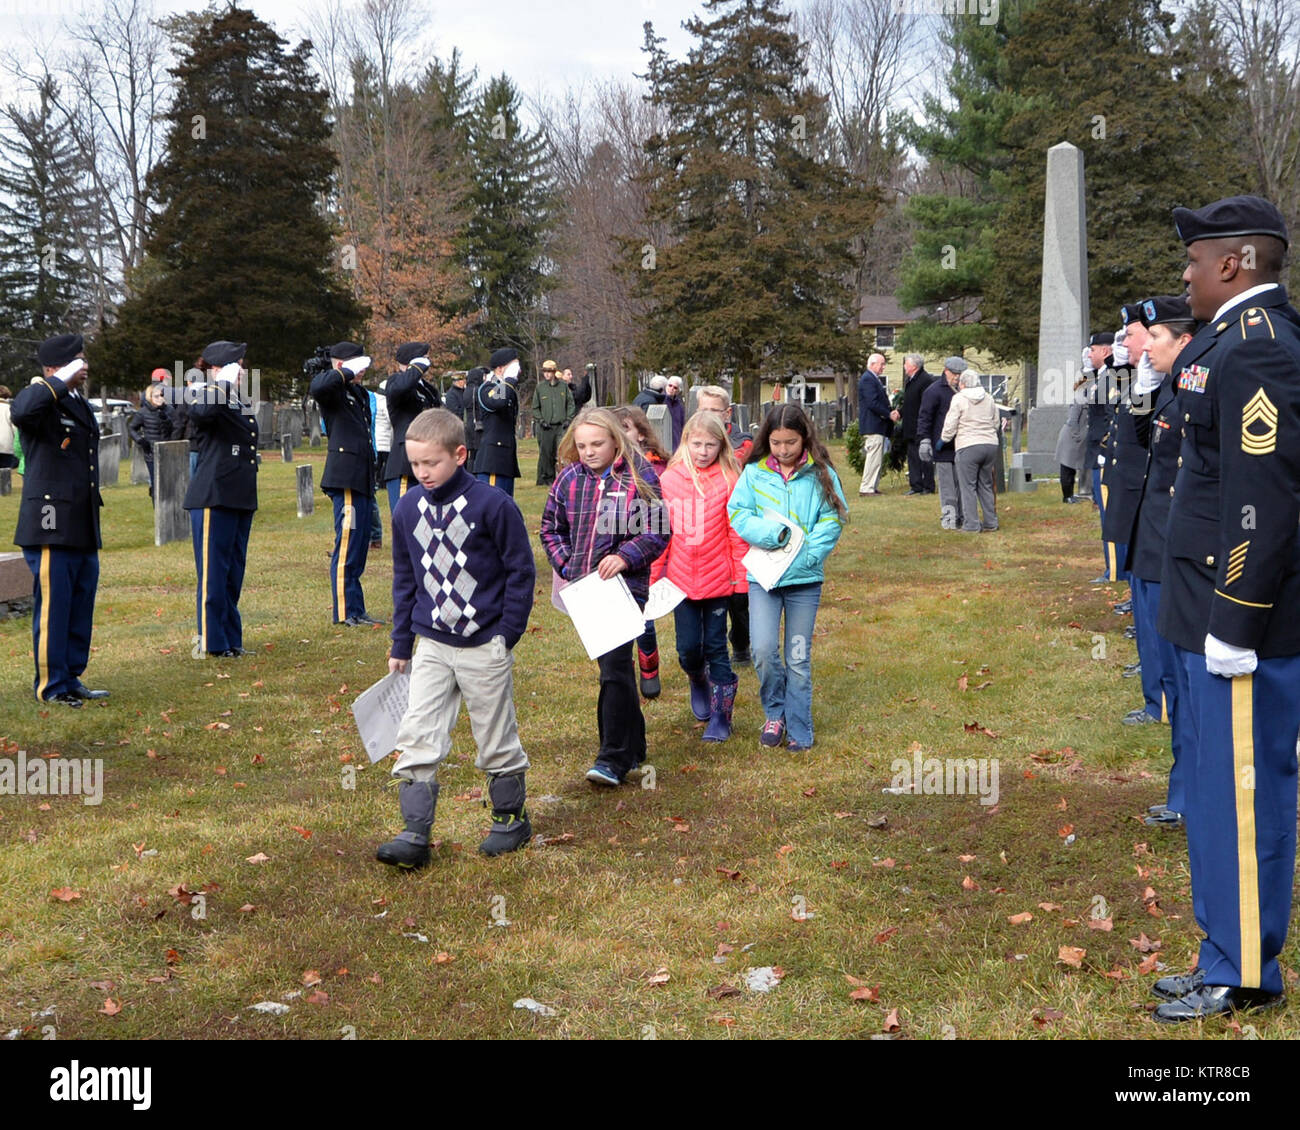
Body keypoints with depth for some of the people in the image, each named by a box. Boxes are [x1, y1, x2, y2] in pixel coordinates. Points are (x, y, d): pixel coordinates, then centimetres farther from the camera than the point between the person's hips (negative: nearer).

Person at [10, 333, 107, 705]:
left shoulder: (79, 404, 19)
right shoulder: (41, 400, -9)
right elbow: (20, 412, -36)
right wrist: (61, 382, -24)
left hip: (83, 528, 9)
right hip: (52, 527, -9)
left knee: (81, 607, 12)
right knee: (53, 606, -2)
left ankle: (71, 679, 22)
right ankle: (51, 686, 7)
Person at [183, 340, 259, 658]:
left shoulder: (241, 404, 18)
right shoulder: (203, 396, -8)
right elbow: (202, 411, -35)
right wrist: (225, 383, -23)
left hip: (241, 497, 8)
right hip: (213, 497, -8)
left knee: (234, 572, 12)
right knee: (213, 570, -3)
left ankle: (231, 639, 20)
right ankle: (211, 641, 4)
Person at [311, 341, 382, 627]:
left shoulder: (358, 393, 20)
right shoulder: (332, 389, -6)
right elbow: (318, 387, -31)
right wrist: (348, 372, -20)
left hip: (361, 477, 9)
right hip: (345, 477, -9)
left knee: (359, 546, 12)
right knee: (347, 545, -7)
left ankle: (357, 611, 18)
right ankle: (345, 612, -2)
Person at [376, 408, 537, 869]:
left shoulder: (492, 505, -13)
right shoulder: (407, 508, 2)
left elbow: (521, 571, -5)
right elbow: (405, 579, 13)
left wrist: (507, 633, -8)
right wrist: (401, 645, 12)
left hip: (485, 645, -4)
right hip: (431, 644, 4)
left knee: (497, 739, 9)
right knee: (416, 737, -3)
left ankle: (511, 817, 29)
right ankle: (415, 834, 1)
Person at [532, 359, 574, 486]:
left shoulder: (563, 386, 7)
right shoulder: (539, 387, 5)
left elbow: (570, 404, 11)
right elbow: (535, 407, 10)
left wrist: (568, 419, 1)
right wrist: (541, 420, -2)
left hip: (561, 426, 0)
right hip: (545, 427, 0)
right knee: (546, 453, -2)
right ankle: (546, 479, 7)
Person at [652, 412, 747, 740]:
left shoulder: (729, 480, -5)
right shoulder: (668, 480, 0)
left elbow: (737, 532, -3)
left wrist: (740, 575, -4)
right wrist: (653, 575, 5)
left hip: (717, 578, -2)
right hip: (680, 578, 2)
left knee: (715, 647, 5)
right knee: (688, 648, 6)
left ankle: (721, 716, 18)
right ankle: (698, 681, 39)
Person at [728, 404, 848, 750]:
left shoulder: (821, 474, -1)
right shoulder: (754, 473, 1)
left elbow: (833, 518, -4)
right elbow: (737, 513, -2)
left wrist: (807, 555, -16)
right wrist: (773, 533, -17)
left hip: (804, 579, 0)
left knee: (799, 658, 8)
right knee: (763, 649, -12)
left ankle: (799, 729, 21)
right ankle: (774, 713, 14)